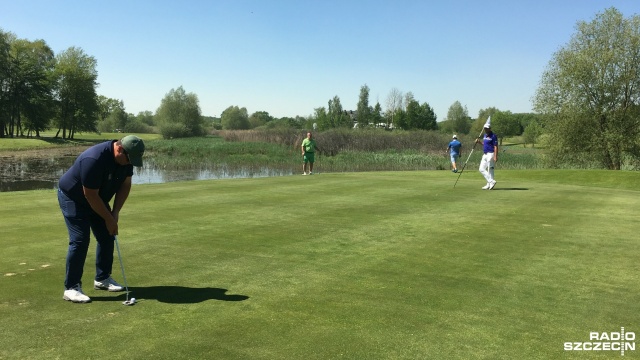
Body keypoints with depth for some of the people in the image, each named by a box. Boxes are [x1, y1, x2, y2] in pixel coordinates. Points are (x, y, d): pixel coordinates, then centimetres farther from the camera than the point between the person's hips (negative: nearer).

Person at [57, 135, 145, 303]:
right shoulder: (94, 159, -37)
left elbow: (125, 185, -3)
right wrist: (108, 219, -23)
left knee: (107, 237, 5)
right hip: (72, 197, -8)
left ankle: (102, 278, 19)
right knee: (79, 241, -15)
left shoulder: (126, 158, -13)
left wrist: (115, 212, -12)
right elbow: (90, 195, -30)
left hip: (97, 198, 8)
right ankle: (71, 288, -6)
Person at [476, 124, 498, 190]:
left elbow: (495, 147, -17)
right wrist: (479, 142, 6)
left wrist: (495, 157, -23)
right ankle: (491, 181, 9)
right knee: (481, 169, 7)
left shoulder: (493, 136, -12)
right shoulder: (485, 135, 14)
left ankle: (491, 183, 2)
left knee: (490, 170, -5)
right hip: (485, 155, 9)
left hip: (491, 154, -9)